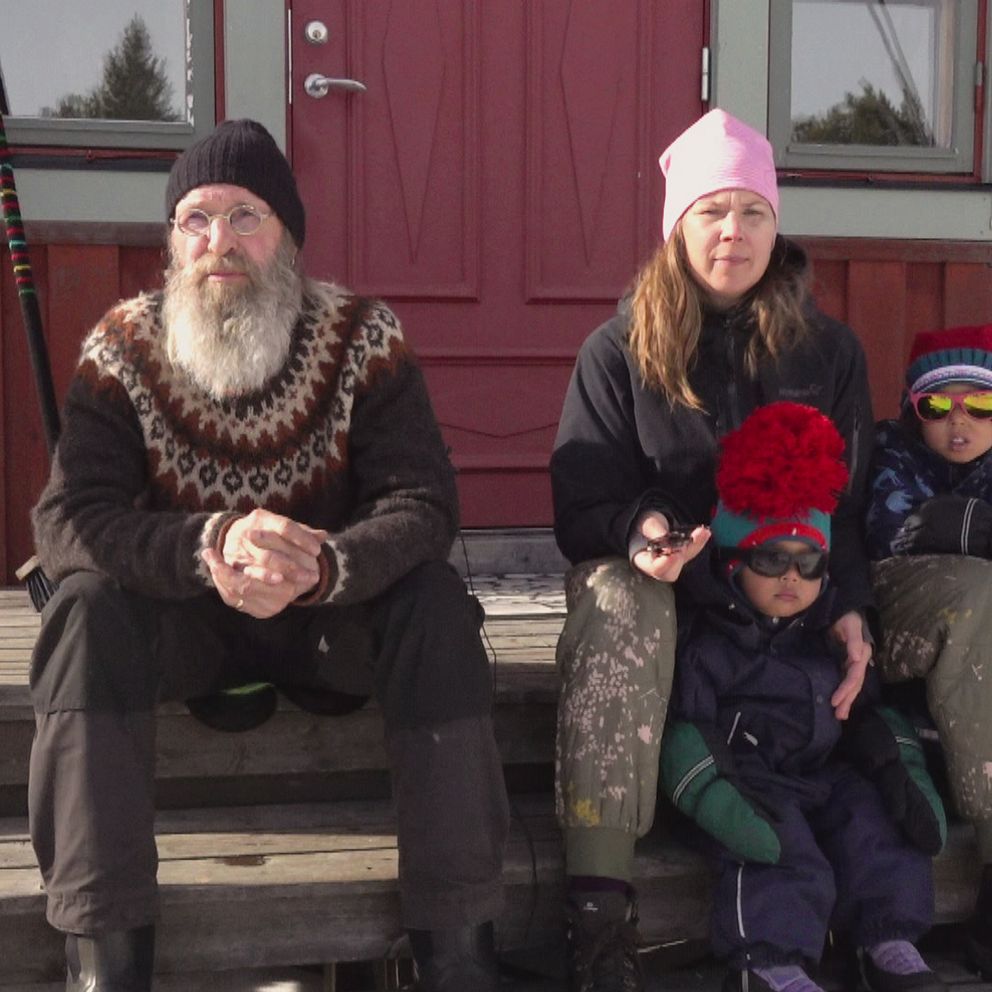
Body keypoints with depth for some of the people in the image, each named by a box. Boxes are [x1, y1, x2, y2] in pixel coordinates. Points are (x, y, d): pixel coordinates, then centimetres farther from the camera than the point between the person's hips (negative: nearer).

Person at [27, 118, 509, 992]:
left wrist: (321, 568, -43)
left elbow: (423, 503, -20)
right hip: (179, 619, 1)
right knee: (89, 606, -29)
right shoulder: (123, 350, -11)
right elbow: (66, 520, -21)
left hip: (335, 616, 0)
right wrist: (211, 546, -41)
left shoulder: (364, 339, -12)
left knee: (435, 602, -29)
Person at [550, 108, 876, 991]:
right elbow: (581, 502, 0)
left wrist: (850, 607, -14)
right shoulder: (619, 350, 3)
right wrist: (639, 532, -24)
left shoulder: (828, 349, 9)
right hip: (649, 579, -2)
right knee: (616, 607, -38)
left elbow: (850, 498, 6)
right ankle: (597, 911, -40)